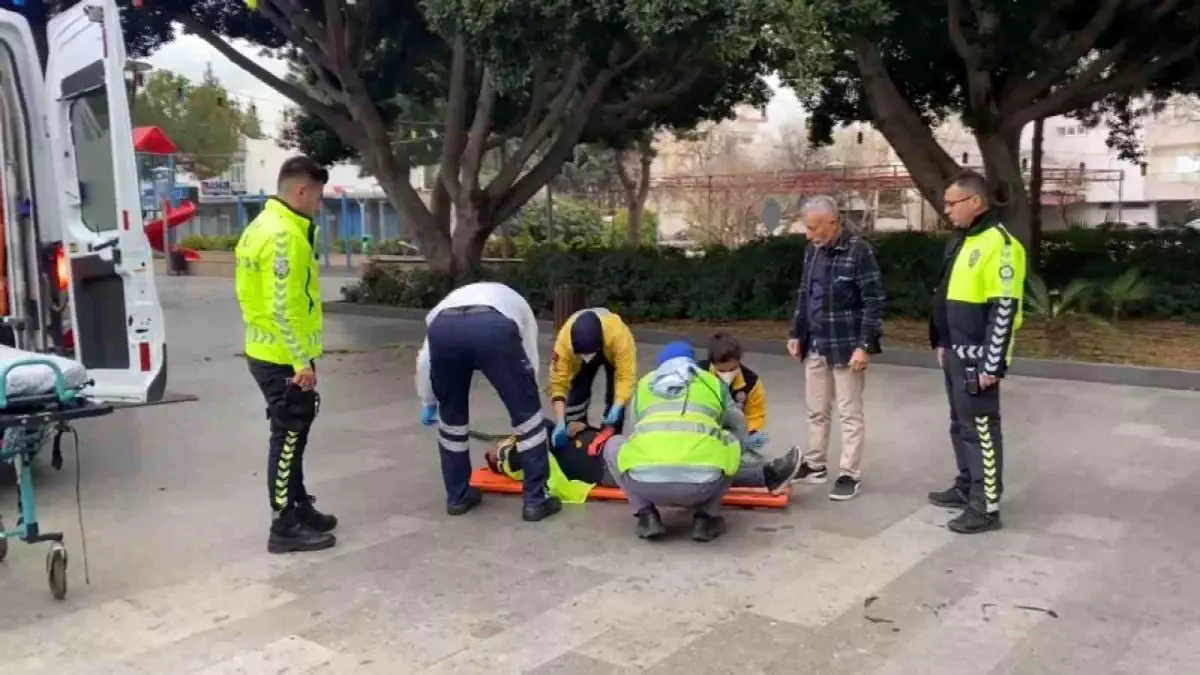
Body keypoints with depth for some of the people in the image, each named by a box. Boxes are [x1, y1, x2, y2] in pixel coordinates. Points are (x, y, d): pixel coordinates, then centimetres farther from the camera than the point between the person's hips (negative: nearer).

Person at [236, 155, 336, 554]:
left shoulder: (264, 225, 12)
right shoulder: (284, 235, -21)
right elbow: (282, 308, -25)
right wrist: (302, 361, -21)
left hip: (268, 353, 10)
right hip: (283, 359, -10)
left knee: (291, 436, 19)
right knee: (288, 439, -1)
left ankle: (299, 508, 32)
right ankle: (285, 528, 9)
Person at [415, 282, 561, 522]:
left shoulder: (453, 298, 46)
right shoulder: (517, 305, 42)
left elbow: (425, 358, 35)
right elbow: (530, 364, 38)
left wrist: (428, 403, 45)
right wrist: (522, 406, 48)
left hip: (442, 328, 3)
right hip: (494, 327, -2)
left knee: (450, 416, 26)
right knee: (527, 414, 16)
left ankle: (458, 496, 35)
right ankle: (536, 500, 20)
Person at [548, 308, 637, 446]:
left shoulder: (619, 334, -46)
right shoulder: (564, 341, -41)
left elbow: (626, 375, -39)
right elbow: (558, 382, -35)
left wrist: (617, 407, -52)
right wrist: (560, 423, -41)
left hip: (613, 353, -1)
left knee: (615, 398, -11)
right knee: (577, 395, -5)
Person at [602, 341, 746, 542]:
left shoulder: (644, 384, 30)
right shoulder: (713, 382, 27)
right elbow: (739, 429, 43)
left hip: (644, 481, 1)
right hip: (703, 483, 0)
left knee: (613, 445, 34)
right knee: (732, 440, 32)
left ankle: (647, 516, 19)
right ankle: (706, 518, 21)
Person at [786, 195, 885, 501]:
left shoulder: (859, 251, -15)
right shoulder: (812, 250, 8)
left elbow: (874, 301, -15)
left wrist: (865, 345, -19)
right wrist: (796, 333, 15)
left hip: (846, 346, -7)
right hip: (815, 345, 7)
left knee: (850, 413, 2)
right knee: (816, 410, 16)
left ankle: (850, 475, 11)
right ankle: (814, 465, 29)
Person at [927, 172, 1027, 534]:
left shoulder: (998, 244, -18)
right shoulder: (962, 240, 13)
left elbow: (1004, 310, -21)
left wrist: (993, 364, -21)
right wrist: (942, 343, 20)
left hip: (977, 357, -10)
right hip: (955, 353, 10)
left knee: (980, 428, -3)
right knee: (961, 424, 19)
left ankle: (986, 507, 6)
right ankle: (966, 487, 33)